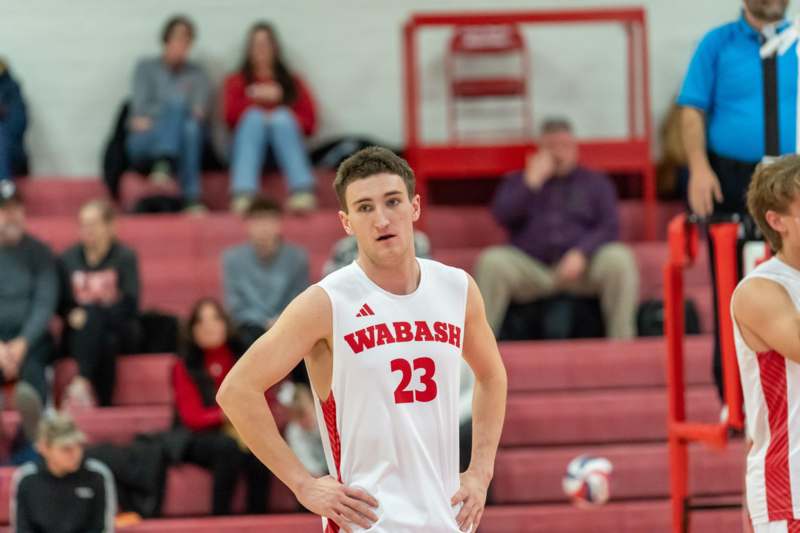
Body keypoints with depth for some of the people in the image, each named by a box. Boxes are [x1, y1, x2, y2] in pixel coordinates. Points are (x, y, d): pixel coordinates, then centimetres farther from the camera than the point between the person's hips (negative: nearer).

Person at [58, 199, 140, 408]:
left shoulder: (125, 257, -2)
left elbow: (130, 306, -10)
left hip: (118, 330, -1)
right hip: (80, 336, 1)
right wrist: (72, 315, -15)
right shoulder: (68, 259, 5)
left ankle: (83, 382, -50)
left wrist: (88, 314, -18)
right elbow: (61, 305, 8)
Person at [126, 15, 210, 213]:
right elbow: (140, 111, -1)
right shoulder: (147, 68, 12)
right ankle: (163, 164, -52)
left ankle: (193, 199, -46)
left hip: (184, 145, 2)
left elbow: (199, 113, 4)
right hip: (145, 143, -2)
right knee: (177, 104, -30)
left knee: (190, 127, -35)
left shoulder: (196, 74, 18)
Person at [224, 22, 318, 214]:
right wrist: (255, 98, -6)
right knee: (255, 116, -31)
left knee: (282, 117, -30)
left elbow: (309, 121, 8)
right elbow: (231, 115, 4)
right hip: (248, 145, 0)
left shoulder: (292, 82, 22)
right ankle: (243, 196, -56)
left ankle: (303, 191, -54)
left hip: (285, 141, 0)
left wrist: (279, 120, -8)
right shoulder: (237, 81, 22)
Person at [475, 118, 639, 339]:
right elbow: (502, 216, 1)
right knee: (491, 261, -29)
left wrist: (581, 254, -15)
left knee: (618, 258, -30)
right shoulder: (518, 182, 20)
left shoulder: (596, 182, 17)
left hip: (581, 267, 0)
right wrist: (533, 181, -5)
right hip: (531, 267, 0)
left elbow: (610, 228, 3)